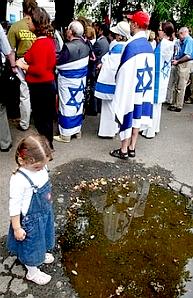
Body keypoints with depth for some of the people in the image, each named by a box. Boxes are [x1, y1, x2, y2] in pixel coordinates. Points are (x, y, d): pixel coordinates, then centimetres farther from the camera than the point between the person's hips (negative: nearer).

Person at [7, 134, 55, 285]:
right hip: (31, 219, -6)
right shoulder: (19, 180, -34)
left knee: (41, 238, 31)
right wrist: (17, 228, -15)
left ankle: (41, 254, 61)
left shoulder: (41, 167, -13)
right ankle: (33, 272, 43)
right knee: (31, 245, 17)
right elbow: (14, 206, -24)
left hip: (46, 213, 7)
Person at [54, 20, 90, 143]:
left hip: (68, 80, -7)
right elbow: (85, 62, 7)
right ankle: (77, 130, 29)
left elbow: (59, 64, -15)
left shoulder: (68, 46, -22)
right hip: (81, 79, 7)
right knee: (78, 103, 16)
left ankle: (66, 135, 12)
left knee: (67, 105, 3)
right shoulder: (85, 45, -1)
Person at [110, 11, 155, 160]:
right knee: (136, 117, 13)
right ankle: (132, 148, 23)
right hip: (144, 88, 7)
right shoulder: (149, 46, 6)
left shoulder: (131, 45, -17)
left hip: (130, 89, -7)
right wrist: (145, 84, 16)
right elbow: (150, 70, 9)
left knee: (127, 117, 3)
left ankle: (124, 150, 12)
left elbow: (125, 71, -17)